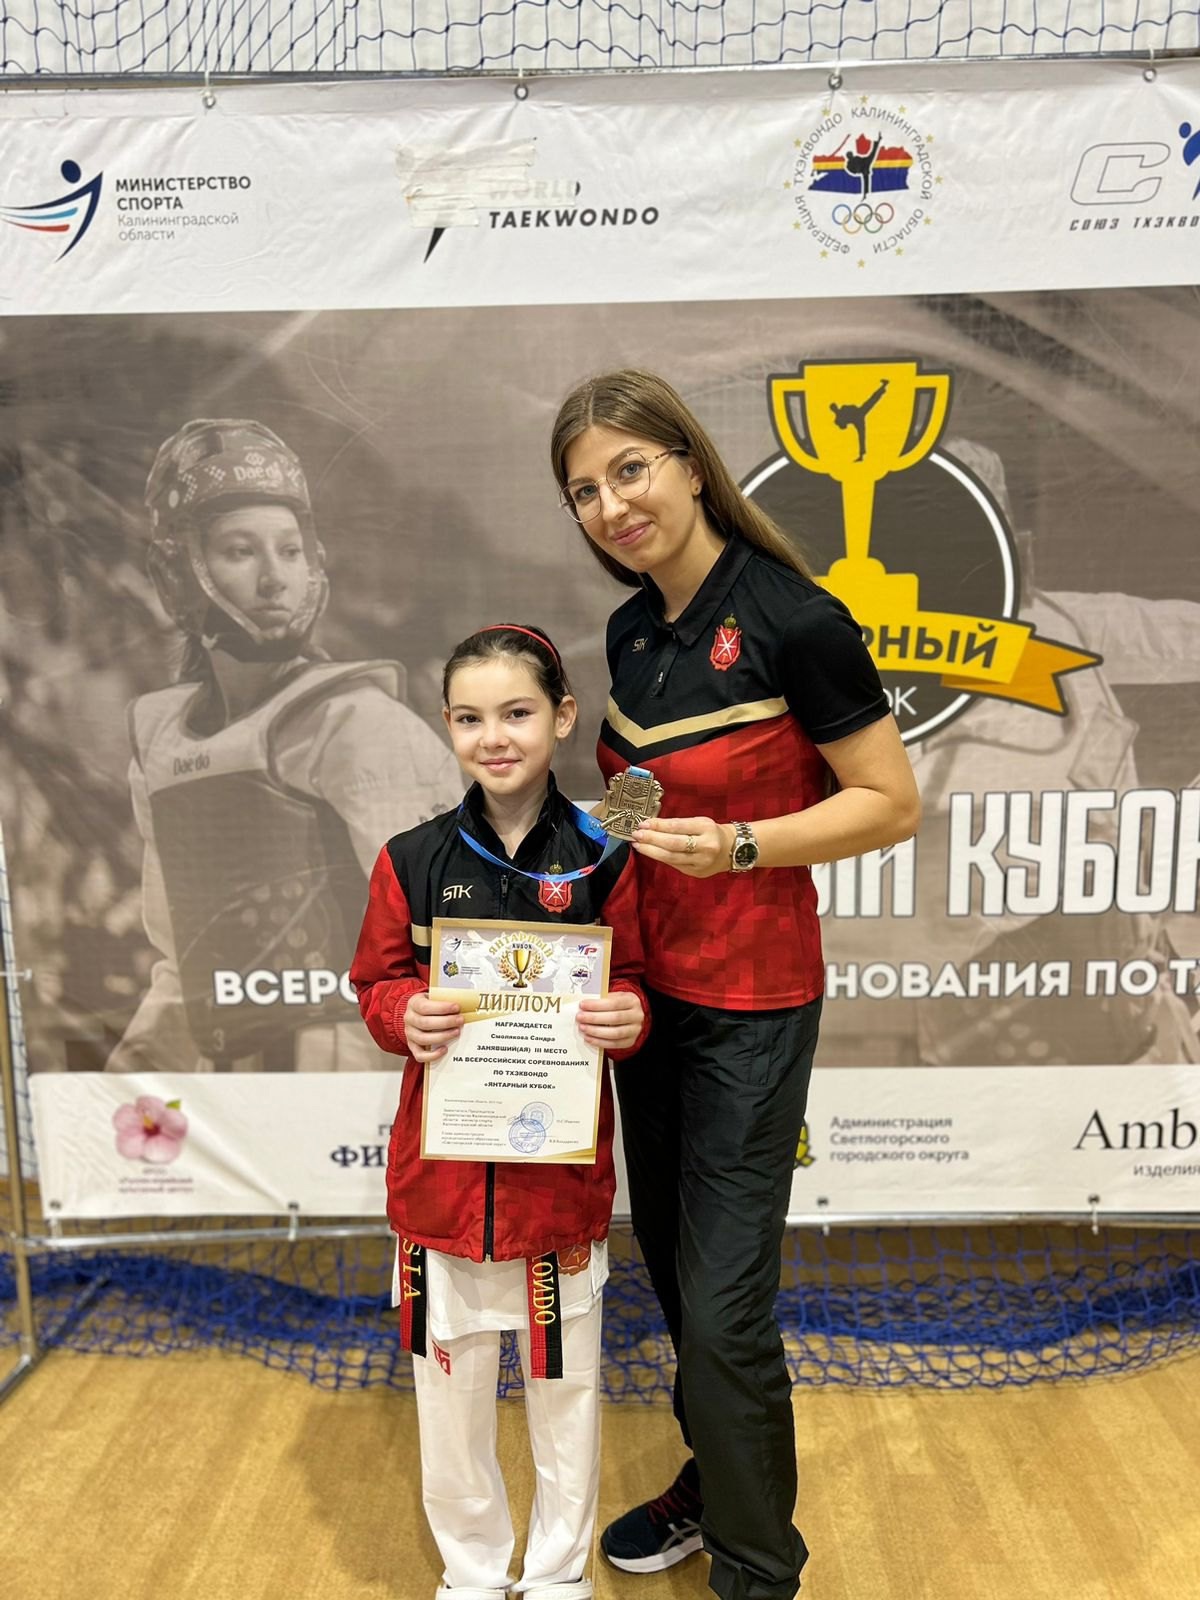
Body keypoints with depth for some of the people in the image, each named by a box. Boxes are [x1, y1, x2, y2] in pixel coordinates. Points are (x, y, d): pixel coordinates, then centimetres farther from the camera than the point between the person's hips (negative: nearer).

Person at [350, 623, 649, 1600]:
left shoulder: (603, 859, -7)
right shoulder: (412, 860, -5)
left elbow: (632, 984, 1)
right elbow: (376, 985, 3)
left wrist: (627, 1018, -20)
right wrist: (406, 1015, -18)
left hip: (564, 1166, -1)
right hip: (442, 1163, 1)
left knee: (565, 1378, 17)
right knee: (450, 1382, 16)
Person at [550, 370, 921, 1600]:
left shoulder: (791, 619, -17)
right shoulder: (632, 629, 5)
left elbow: (893, 805, -13)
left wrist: (740, 845, -24)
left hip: (750, 1003, -7)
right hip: (645, 987, 7)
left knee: (723, 1303, 1)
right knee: (672, 1265, 19)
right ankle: (712, 1488, 43)